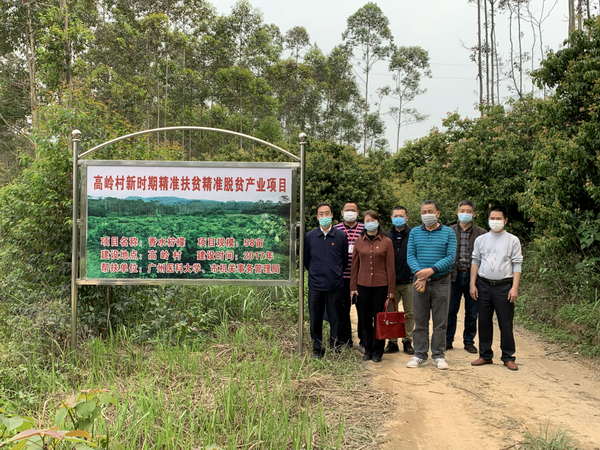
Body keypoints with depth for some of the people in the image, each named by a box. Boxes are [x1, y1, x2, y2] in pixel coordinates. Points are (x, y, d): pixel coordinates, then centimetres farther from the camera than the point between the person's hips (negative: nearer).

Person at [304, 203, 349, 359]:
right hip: (315, 285, 1)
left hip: (335, 285, -1)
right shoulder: (310, 236, 4)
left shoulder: (341, 236, 2)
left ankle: (335, 348, 19)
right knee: (315, 318, 6)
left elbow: (345, 259, 12)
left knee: (335, 318, 5)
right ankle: (317, 349, 19)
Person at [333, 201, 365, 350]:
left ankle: (364, 341, 15)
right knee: (343, 309, 8)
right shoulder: (335, 229, 4)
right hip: (342, 277, 0)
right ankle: (345, 340, 21)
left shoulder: (365, 230, 5)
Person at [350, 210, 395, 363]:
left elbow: (390, 267, 0)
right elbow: (355, 266, 8)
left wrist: (391, 290, -3)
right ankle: (367, 350, 20)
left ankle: (377, 352, 16)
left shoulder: (386, 242, 0)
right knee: (365, 319, 8)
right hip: (363, 286, 2)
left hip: (381, 286, -2)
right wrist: (353, 287, 5)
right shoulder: (359, 242, 6)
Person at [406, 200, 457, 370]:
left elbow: (451, 257, -7)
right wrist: (419, 274, -15)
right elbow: (410, 256, 1)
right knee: (420, 321, 6)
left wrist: (431, 270, -19)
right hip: (419, 282, 2)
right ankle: (420, 355, 14)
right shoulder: (414, 232, 8)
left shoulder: (448, 233, 1)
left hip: (441, 282, -1)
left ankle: (439, 355, 13)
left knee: (440, 321, 4)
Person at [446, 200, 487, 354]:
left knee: (472, 312, 9)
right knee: (450, 310, 5)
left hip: (473, 276, 0)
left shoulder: (481, 233, 3)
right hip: (454, 276, 0)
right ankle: (448, 340, 18)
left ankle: (469, 341, 22)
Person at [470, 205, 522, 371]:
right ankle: (485, 355, 20)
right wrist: (472, 284, 5)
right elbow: (475, 262, 11)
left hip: (504, 286, -3)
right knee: (484, 322, 9)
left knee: (506, 323, 2)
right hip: (484, 285, 3)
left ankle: (508, 357, 14)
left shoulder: (513, 240, 1)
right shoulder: (480, 240, 8)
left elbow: (517, 265, -1)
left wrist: (514, 287, -8)